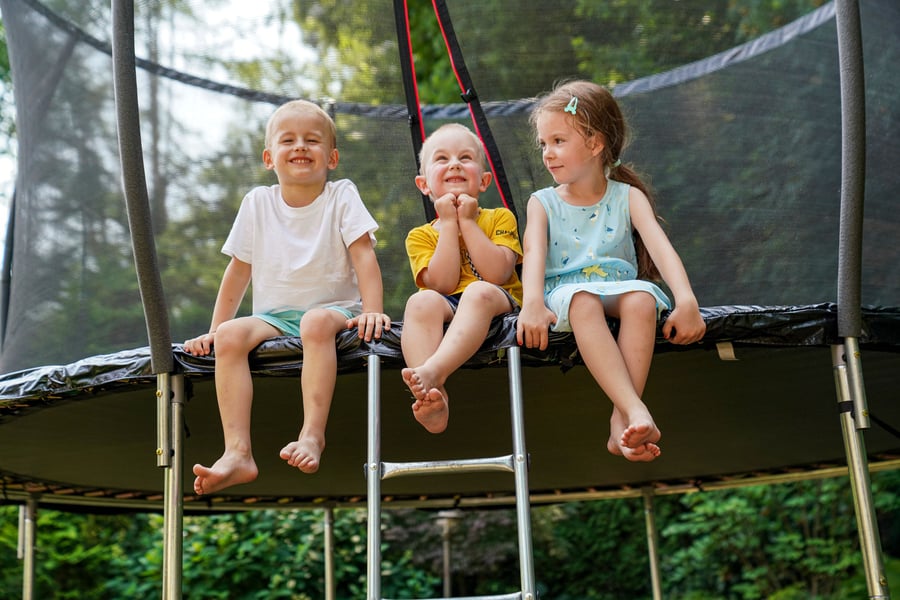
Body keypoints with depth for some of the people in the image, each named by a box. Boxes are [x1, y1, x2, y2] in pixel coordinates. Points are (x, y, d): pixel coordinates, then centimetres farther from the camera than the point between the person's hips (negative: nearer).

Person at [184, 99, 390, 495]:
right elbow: (239, 270, 10)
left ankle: (312, 434, -41)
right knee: (230, 336, -28)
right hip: (273, 316, 3)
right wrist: (214, 329, 5)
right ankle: (237, 453, -35)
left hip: (332, 308, -3)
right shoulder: (257, 203, 8)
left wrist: (372, 311, -24)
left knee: (317, 322, -39)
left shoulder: (341, 196, 1)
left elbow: (363, 256, -9)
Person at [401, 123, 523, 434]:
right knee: (421, 302, -33)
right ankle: (434, 397, -51)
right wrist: (449, 223, -3)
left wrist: (467, 222, -3)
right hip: (448, 310, 1)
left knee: (479, 292, -35)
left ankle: (433, 372, -54)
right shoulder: (420, 236, 14)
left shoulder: (500, 218, 12)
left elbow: (497, 274, -8)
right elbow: (443, 284, -6)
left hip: (501, 305, -1)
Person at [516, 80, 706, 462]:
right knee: (581, 298, -37)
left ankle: (621, 421, -37)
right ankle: (637, 411, -48)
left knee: (642, 297, -35)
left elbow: (660, 247, -8)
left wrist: (686, 300, -27)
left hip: (618, 291, 1)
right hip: (565, 297, -1)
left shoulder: (628, 198, 9)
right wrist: (532, 303, -31)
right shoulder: (542, 203, 11)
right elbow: (534, 253, -9)